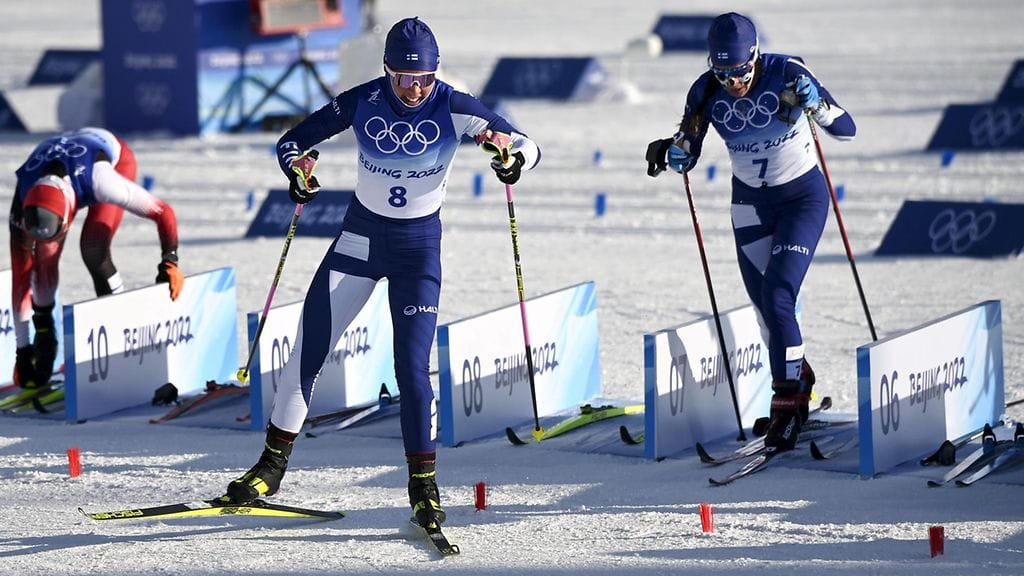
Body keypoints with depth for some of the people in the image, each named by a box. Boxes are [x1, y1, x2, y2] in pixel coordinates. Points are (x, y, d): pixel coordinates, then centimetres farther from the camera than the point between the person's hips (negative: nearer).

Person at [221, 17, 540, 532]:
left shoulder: (453, 109, -15)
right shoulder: (361, 102, -11)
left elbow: (529, 146, -13)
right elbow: (292, 142, -1)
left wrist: (512, 156, -37)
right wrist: (298, 169, -24)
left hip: (419, 244, -2)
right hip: (360, 234, 2)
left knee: (412, 367, -11)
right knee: (307, 349, -1)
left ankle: (423, 483, 2)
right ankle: (272, 465, 12)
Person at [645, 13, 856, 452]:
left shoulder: (786, 74, -22)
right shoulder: (707, 93, -13)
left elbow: (847, 131, -19)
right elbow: (685, 160, -3)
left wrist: (814, 103, -38)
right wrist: (669, 153, -25)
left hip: (802, 197, -4)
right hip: (750, 202, 4)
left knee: (777, 297, -17)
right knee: (765, 305, 10)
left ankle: (787, 403, -7)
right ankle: (799, 379, 36)